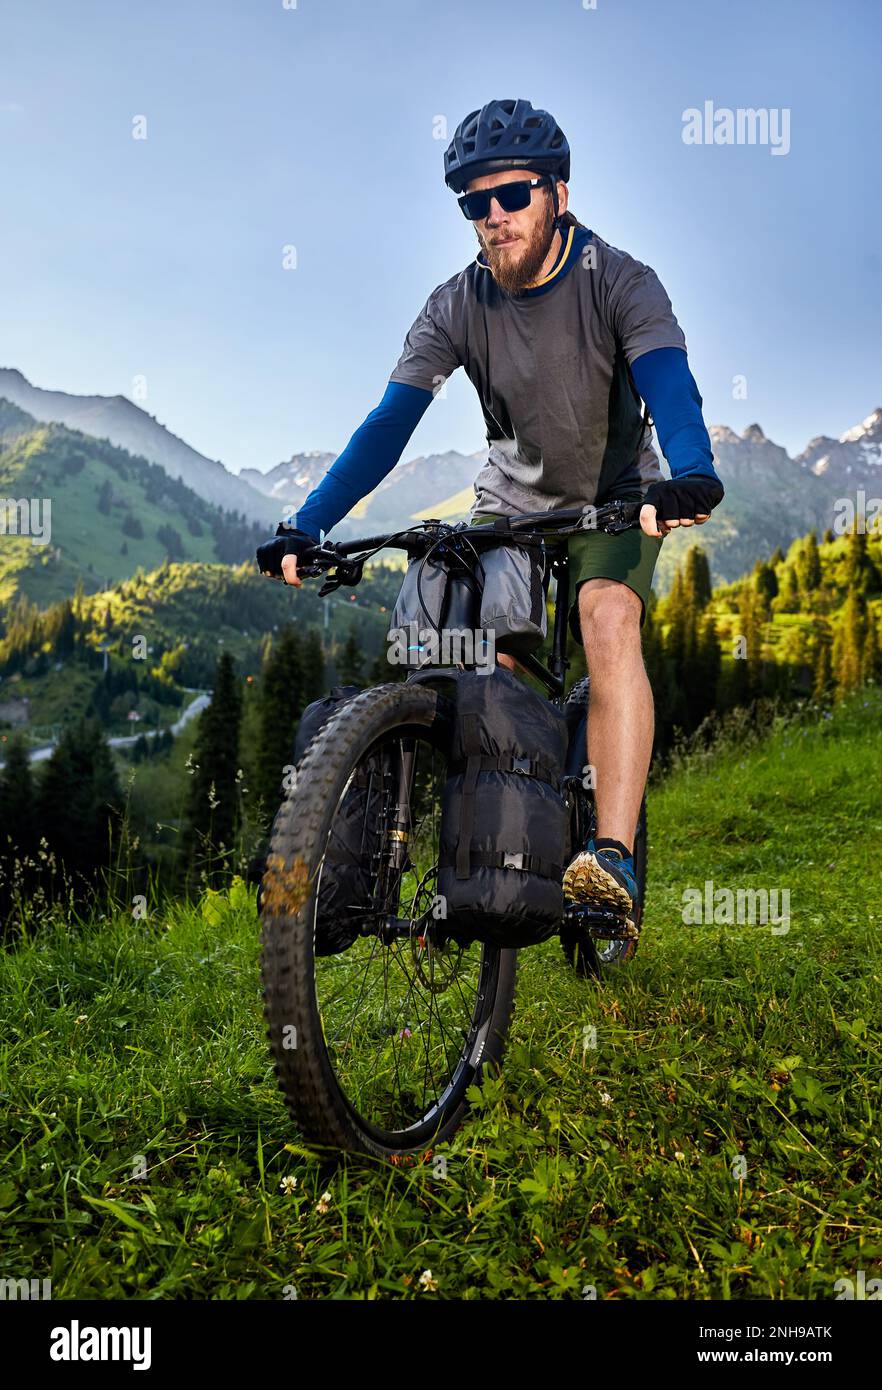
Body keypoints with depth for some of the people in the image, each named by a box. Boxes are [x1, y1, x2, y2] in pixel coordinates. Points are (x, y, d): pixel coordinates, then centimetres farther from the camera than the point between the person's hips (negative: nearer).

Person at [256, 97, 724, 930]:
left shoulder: (619, 283, -18)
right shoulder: (457, 307, -12)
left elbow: (671, 386, -35)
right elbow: (389, 422, -20)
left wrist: (690, 477, -58)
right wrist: (305, 526, -33)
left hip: (616, 498, -2)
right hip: (510, 502, 3)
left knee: (607, 617, -31)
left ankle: (613, 858, -35)